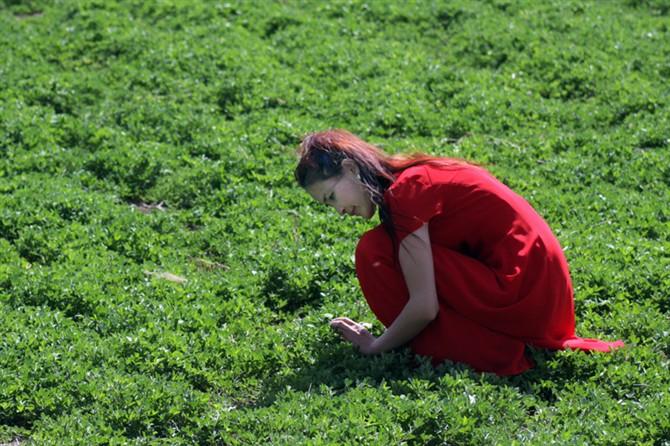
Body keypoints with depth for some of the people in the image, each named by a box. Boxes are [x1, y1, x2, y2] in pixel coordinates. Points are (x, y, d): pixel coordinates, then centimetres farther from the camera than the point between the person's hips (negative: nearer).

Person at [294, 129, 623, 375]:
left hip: (519, 299, -10)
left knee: (375, 251, -9)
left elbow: (424, 307, -16)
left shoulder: (405, 191, -13)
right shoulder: (417, 175, 15)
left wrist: (375, 346, -2)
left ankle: (480, 353, -5)